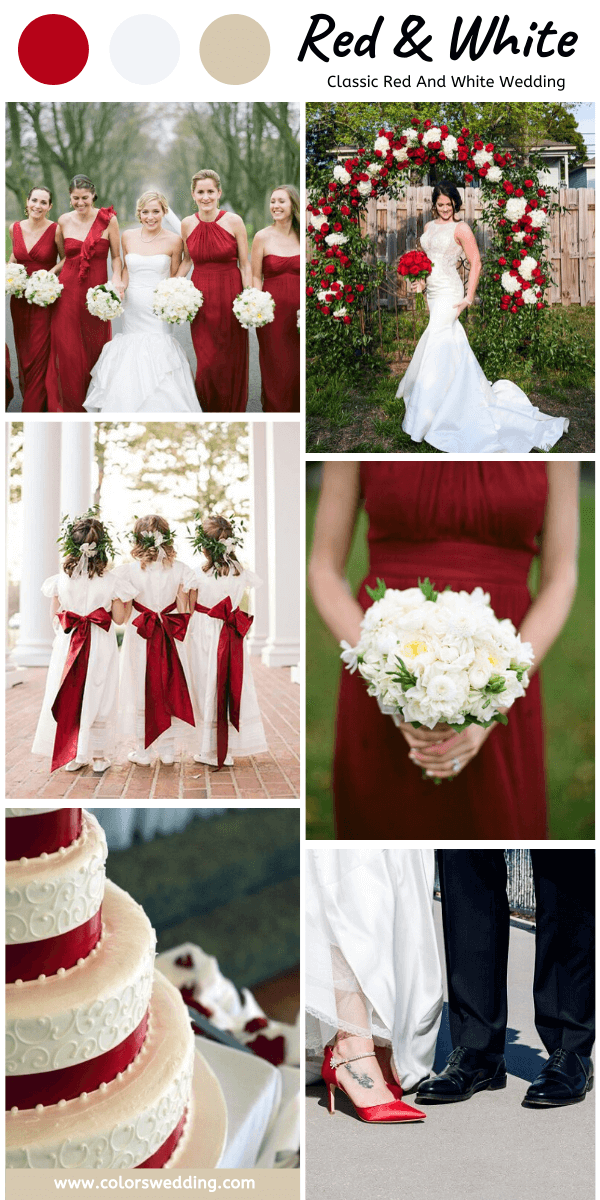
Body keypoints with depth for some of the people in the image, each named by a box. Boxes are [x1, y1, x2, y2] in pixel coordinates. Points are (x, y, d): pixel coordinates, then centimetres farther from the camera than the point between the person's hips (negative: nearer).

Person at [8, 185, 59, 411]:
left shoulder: (55, 230, -10)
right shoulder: (15, 228, 4)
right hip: (19, 298, 5)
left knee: (39, 353, -6)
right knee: (23, 352, 12)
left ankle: (33, 409, -1)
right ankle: (27, 395, 26)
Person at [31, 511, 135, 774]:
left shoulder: (61, 578, -6)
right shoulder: (110, 580, -10)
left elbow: (55, 615, 3)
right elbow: (119, 617, -5)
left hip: (67, 644, 1)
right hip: (101, 644, -1)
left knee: (67, 695, 11)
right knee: (98, 697, 7)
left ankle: (71, 756, 17)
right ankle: (99, 756, 13)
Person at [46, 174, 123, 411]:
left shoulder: (108, 219, -3)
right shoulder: (64, 221, 5)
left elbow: (116, 257, 1)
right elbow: (64, 258, 14)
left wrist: (117, 278, -16)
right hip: (68, 289, 2)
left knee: (95, 348, 5)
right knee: (67, 350, 0)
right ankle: (70, 406, 14)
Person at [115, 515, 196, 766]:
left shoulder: (129, 570, -9)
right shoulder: (179, 569, -4)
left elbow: (124, 614, -7)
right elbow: (183, 611, 0)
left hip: (138, 636, -2)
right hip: (171, 639, 2)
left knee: (139, 690, 7)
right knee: (169, 689, 12)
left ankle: (143, 751, 11)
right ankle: (167, 749, 17)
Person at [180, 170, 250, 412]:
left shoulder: (234, 221, -6)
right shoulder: (187, 224, 2)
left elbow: (245, 265, -2)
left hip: (230, 294, -2)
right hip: (201, 296, 2)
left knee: (231, 361, 5)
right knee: (207, 363, -2)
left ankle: (233, 412, 22)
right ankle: (208, 412, 16)